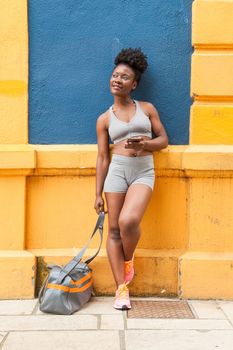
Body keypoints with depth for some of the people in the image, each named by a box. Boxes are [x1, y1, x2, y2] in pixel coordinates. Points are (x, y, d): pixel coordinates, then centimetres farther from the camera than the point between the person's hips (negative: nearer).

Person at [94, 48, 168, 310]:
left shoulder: (147, 109, 8)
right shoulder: (104, 119, 7)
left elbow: (164, 140, 10)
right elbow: (102, 157, 7)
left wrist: (143, 144, -12)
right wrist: (98, 194, 4)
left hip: (143, 172, -1)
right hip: (117, 171, 1)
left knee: (128, 221, -23)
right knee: (114, 230, 0)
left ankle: (128, 261, 9)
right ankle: (121, 288, 10)